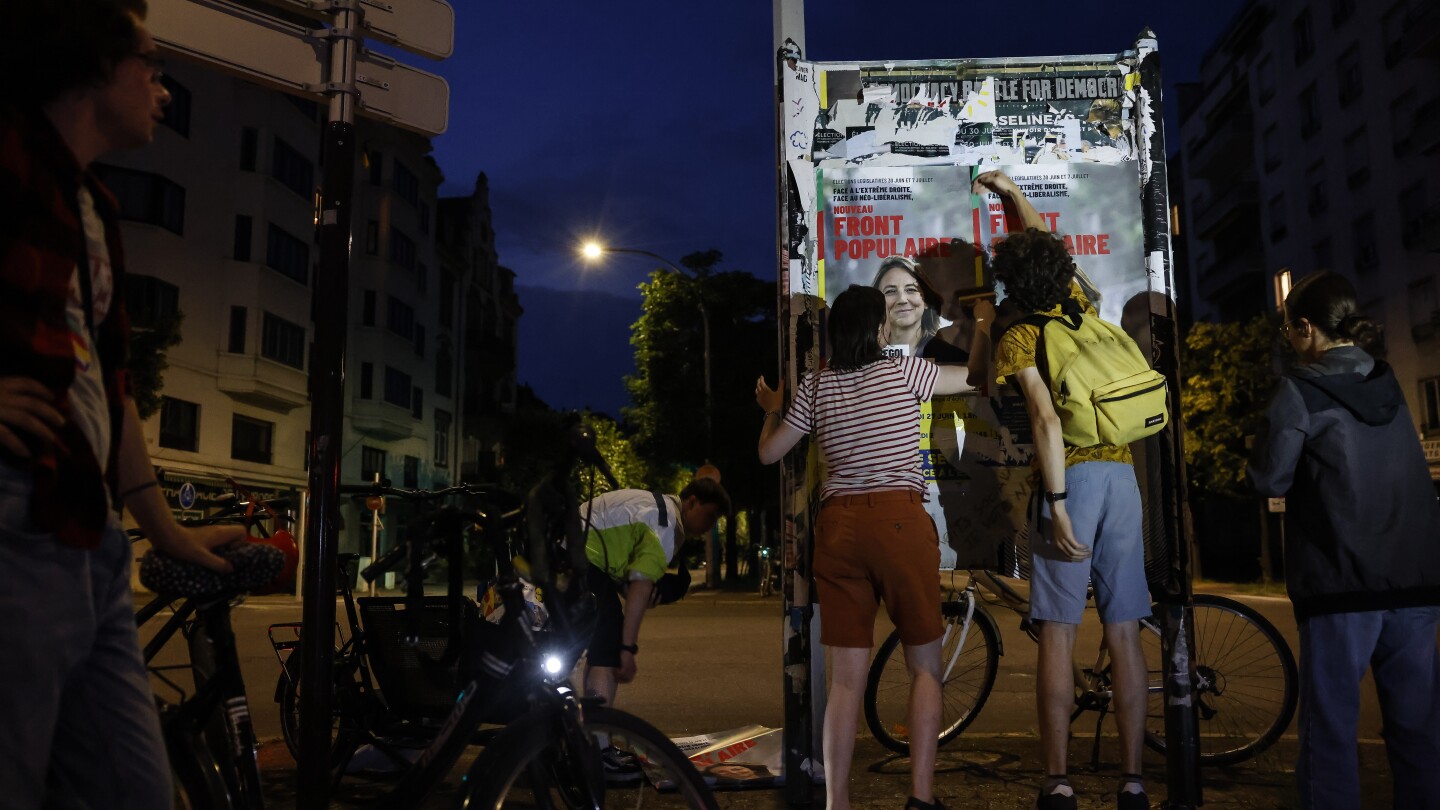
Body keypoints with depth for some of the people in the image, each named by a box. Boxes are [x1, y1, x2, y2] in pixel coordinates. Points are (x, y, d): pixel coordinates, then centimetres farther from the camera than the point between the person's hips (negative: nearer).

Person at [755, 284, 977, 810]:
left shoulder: (814, 387, 10)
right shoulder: (903, 371, 1)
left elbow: (769, 453, 15)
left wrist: (771, 410, 35)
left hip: (837, 524, 3)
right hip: (899, 520, -3)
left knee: (846, 678, 6)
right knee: (924, 666, 10)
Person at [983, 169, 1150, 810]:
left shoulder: (1019, 338, -3)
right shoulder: (1082, 308, 15)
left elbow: (1047, 419, -16)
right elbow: (1046, 247, 34)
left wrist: (1058, 505, -18)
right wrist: (1011, 192, 45)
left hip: (1072, 476, -6)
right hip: (1123, 474, 6)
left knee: (1058, 636, -1)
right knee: (1123, 634, 7)